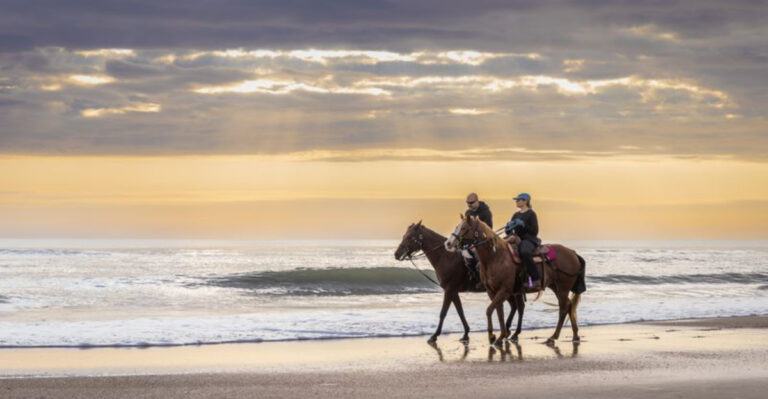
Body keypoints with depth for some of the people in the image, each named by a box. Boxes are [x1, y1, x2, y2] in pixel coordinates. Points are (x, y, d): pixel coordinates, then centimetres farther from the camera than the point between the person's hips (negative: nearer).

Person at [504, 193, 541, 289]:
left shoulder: (531, 214, -3)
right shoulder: (516, 215, 18)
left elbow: (535, 231, -10)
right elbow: (508, 232, 19)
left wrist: (523, 224, -20)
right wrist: (508, 228, -4)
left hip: (529, 240, -8)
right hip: (517, 240, 8)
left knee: (524, 253, -40)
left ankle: (536, 280, -38)